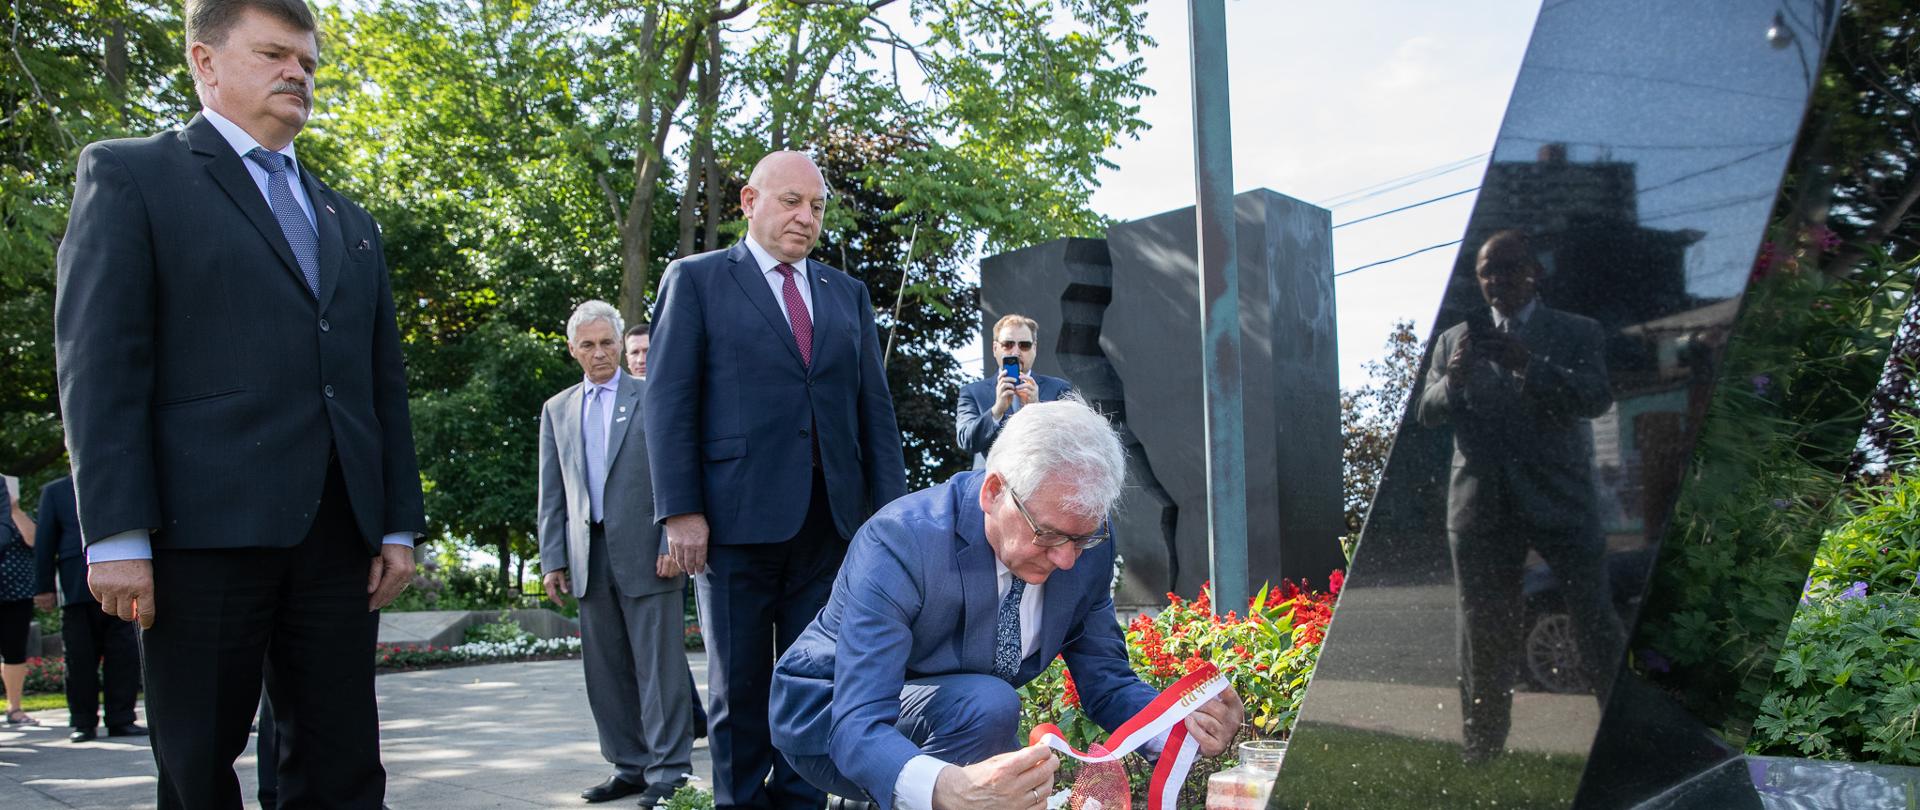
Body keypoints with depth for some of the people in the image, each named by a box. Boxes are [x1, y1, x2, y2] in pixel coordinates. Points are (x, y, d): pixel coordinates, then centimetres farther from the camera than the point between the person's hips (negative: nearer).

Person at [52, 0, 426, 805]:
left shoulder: (349, 221, 22)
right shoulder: (130, 174, 6)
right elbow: (99, 363, -4)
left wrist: (399, 524, 9)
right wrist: (116, 535, -13)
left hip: (338, 534, 5)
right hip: (205, 526, -5)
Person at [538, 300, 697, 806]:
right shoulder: (557, 410, 16)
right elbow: (552, 494, 14)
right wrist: (553, 559, 6)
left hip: (645, 552, -4)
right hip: (590, 556, 4)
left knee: (658, 666, -4)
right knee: (607, 672, 7)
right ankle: (629, 767, 16)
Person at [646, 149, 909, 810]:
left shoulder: (848, 293, 17)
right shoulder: (695, 279, 5)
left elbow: (875, 406, 13)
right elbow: (668, 400, -2)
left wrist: (892, 507, 4)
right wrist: (680, 510, -11)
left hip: (831, 522, 4)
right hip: (737, 513, -3)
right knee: (739, 684, 5)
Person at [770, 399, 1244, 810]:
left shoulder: (1085, 545, -14)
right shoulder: (898, 543, -32)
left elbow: (1106, 683, -4)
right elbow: (858, 726, -38)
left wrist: (1184, 724, -26)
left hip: (955, 717, 7)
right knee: (988, 705, -31)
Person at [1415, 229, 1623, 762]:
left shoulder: (1577, 333, 6)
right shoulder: (1455, 340, 13)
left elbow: (1598, 398, -9)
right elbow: (1427, 413, 6)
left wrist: (1529, 367, -24)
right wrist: (1453, 379, -16)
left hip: (1560, 500, -2)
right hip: (1481, 508, 2)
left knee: (1596, 620, -2)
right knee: (1484, 633, 9)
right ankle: (1482, 750, 20)